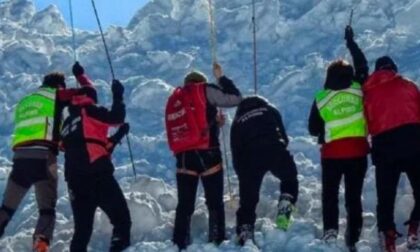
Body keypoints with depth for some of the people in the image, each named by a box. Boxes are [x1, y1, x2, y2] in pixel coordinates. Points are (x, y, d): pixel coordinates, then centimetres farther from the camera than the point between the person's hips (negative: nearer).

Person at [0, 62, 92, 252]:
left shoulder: (24, 102, 29)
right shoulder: (56, 94, 13)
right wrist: (80, 74, 33)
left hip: (20, 156, 4)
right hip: (43, 156, -4)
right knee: (47, 209, -1)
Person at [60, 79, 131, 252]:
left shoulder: (68, 120, 27)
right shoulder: (88, 111, 6)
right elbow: (116, 118, -8)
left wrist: (117, 137, 25)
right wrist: (118, 97, 8)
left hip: (74, 179, 7)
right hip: (96, 174, -7)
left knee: (82, 227, 13)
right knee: (121, 218, -2)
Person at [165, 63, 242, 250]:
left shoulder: (173, 100, 21)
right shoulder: (204, 91, 4)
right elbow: (236, 99, 5)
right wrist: (221, 77, 18)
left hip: (183, 156, 4)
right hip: (207, 153, -4)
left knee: (185, 205, 8)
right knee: (215, 202, 4)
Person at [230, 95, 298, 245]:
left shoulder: (237, 121, 26)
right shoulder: (270, 110, 27)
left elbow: (236, 153, 20)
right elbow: (284, 136, 19)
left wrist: (242, 175, 26)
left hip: (250, 156, 1)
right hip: (275, 150, -1)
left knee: (247, 200, 8)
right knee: (290, 179, 25)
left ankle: (244, 236, 1)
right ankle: (284, 211, 4)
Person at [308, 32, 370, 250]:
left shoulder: (321, 98, -3)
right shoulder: (359, 90, -1)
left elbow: (313, 129, 0)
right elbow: (362, 67, 17)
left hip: (332, 153, -1)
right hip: (358, 151, 1)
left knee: (330, 194, 11)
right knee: (354, 196, 9)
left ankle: (330, 230, -8)